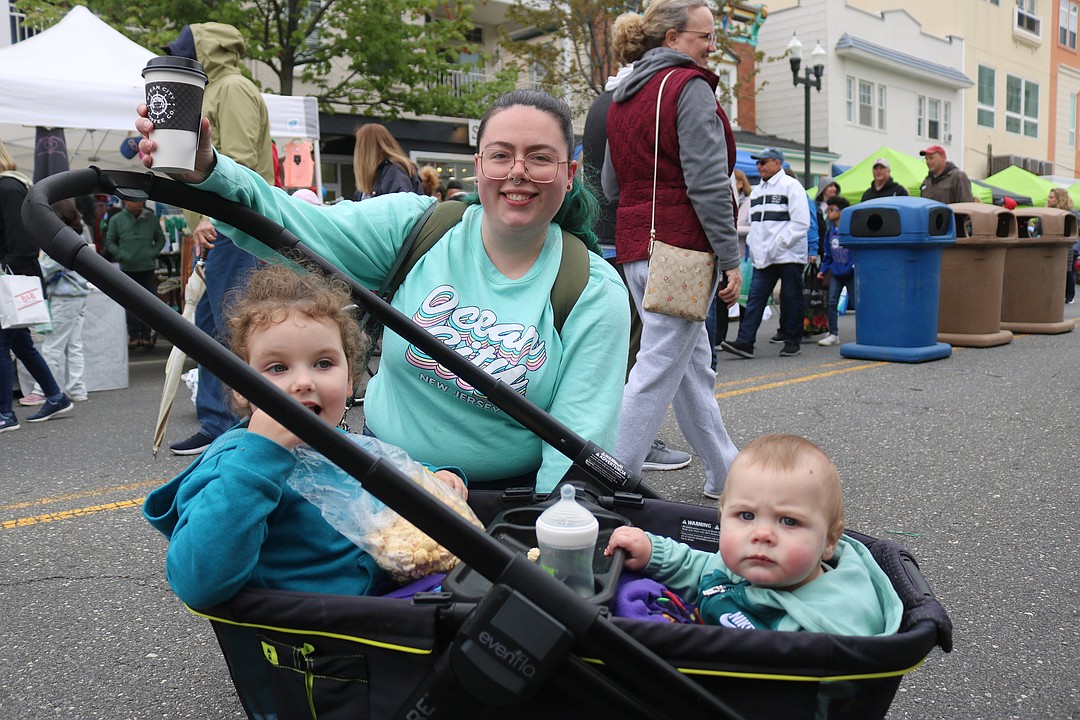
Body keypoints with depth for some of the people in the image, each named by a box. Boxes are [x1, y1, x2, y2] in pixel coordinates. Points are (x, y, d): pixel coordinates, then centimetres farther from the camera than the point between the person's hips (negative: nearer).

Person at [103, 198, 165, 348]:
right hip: (127, 269, -1)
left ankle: (147, 335, 13)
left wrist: (154, 252, -3)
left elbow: (160, 239, 12)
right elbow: (109, 242, 6)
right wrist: (121, 255, -9)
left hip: (148, 268, 1)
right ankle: (133, 335, 11)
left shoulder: (151, 218, 4)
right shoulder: (116, 220, 1)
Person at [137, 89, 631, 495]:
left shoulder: (597, 294, -8)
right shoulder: (414, 226, -5)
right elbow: (294, 226, -14)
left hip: (510, 495, 0)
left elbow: (580, 441, -11)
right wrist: (207, 173, -32)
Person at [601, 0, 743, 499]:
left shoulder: (622, 97, 17)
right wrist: (730, 259, -14)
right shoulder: (689, 85, -8)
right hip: (681, 247, -9)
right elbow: (707, 182, -16)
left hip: (635, 247, 9)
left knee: (693, 362, 15)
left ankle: (725, 472, 27)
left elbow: (610, 185, 19)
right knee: (658, 371, -6)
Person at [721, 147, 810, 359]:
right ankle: (745, 342, -7)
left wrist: (778, 245, -15)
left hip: (789, 255, -6)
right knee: (755, 298, -3)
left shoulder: (791, 186, -3)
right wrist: (752, 244, 9)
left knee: (791, 298, 3)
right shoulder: (757, 190, 18)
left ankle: (792, 342, 13)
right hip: (763, 258, 6)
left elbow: (801, 223, -10)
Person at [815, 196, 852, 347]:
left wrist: (854, 266, -19)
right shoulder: (830, 232, 7)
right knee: (831, 303, 1)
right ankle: (833, 334, 9)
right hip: (835, 273, 6)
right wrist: (823, 270, 10)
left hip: (851, 274, -6)